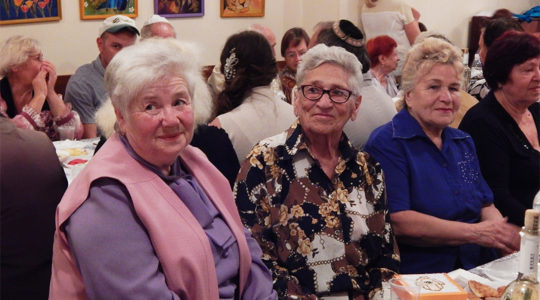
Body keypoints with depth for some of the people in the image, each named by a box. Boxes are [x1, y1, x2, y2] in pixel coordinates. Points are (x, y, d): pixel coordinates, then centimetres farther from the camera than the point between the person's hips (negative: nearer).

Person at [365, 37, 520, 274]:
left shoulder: (463, 142, 19)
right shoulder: (386, 143, -6)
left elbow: (486, 205, 20)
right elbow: (396, 222, -16)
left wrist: (501, 233, -5)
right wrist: (474, 233, -15)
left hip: (478, 270, 8)